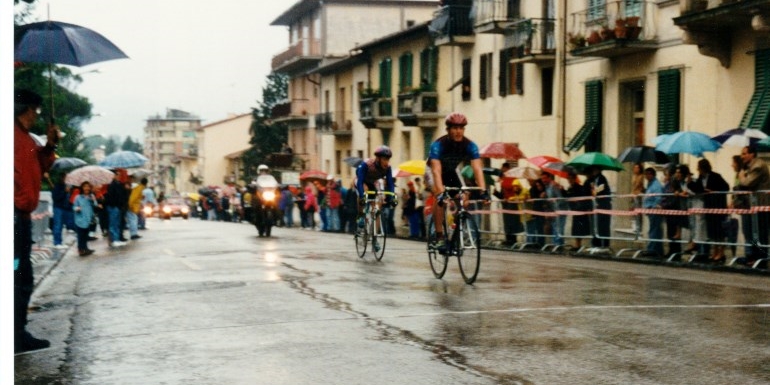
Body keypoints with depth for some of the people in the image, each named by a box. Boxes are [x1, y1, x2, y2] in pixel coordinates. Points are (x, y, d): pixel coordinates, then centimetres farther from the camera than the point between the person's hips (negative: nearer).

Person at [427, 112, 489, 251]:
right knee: (439, 196, -30)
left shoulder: (470, 145, -24)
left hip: (452, 173, 4)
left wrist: (483, 190, -46)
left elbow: (477, 168, -32)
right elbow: (436, 170, -43)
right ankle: (439, 237, -27)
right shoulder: (438, 145, -34)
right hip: (436, 173, -4)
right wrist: (441, 192, -56)